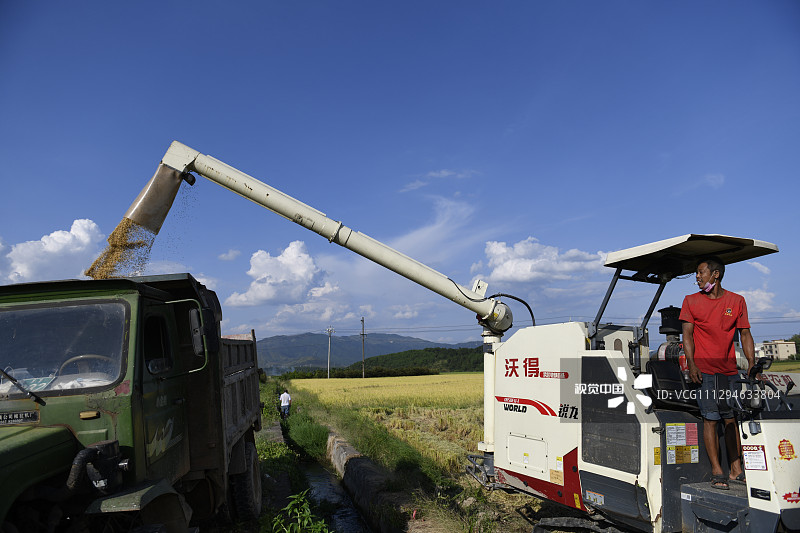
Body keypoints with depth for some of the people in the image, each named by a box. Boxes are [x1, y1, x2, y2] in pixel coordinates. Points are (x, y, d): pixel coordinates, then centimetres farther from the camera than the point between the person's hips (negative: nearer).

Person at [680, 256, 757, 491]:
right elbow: (687, 334, 0)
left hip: (730, 370, 2)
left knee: (732, 420, 6)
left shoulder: (737, 301, 8)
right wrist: (691, 363, -11)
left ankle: (736, 470, 15)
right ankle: (717, 472, 3)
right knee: (710, 419, -3)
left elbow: (745, 334, 9)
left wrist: (752, 363, -2)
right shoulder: (691, 301, 4)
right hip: (704, 370, -2)